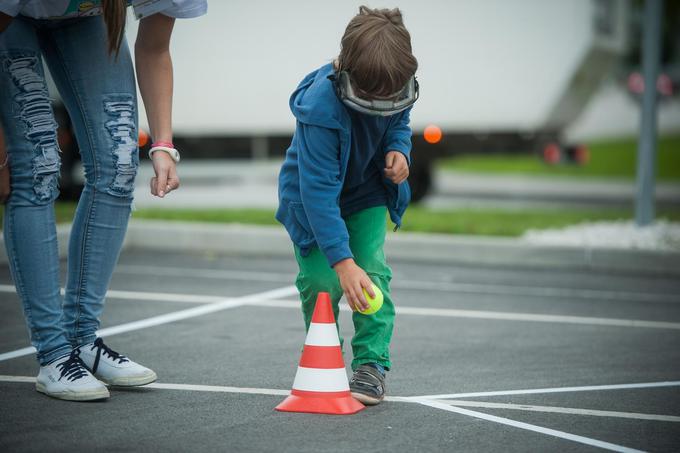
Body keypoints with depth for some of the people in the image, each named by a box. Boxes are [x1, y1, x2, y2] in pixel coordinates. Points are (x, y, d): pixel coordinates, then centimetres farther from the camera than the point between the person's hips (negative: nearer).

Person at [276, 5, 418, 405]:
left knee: (374, 268, -13)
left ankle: (372, 364, -6)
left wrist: (399, 149, -19)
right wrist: (343, 262, -43)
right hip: (314, 196, -4)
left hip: (367, 192, 4)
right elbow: (319, 191, -39)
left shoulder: (395, 87, -21)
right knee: (321, 281, -11)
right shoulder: (321, 106, -39)